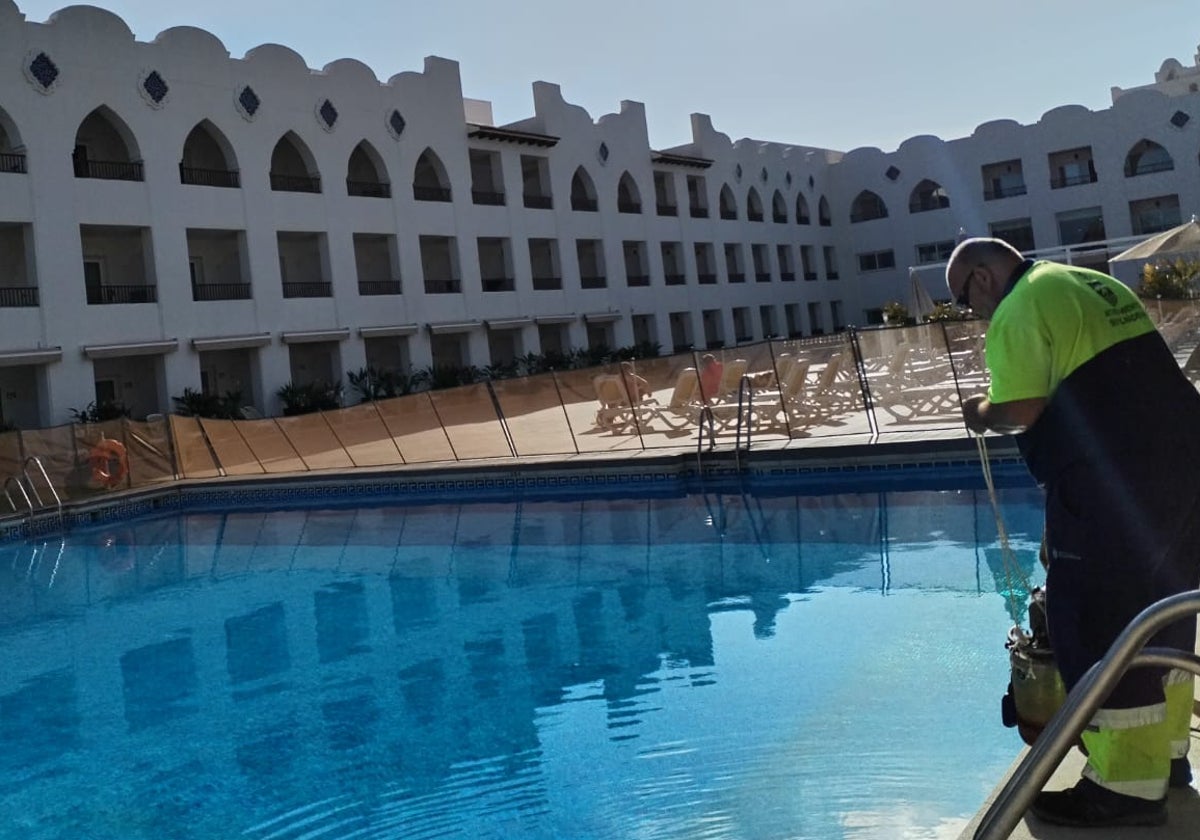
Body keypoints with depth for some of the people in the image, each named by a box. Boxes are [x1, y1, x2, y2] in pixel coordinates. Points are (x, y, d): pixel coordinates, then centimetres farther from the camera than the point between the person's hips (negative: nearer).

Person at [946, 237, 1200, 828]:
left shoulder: (1017, 312, -9)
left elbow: (1020, 412, -17)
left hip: (1109, 481, -10)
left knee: (1100, 624, -1)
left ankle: (1128, 785, 7)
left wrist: (981, 413, 3)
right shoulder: (1093, 284, 19)